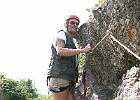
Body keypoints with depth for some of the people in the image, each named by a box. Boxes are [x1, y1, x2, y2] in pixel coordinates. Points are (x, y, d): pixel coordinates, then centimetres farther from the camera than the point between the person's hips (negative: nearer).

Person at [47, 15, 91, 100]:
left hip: (70, 80, 8)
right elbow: (60, 51, -16)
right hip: (59, 76, -8)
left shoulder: (74, 41, 28)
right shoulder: (61, 35, 3)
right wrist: (83, 50, -15)